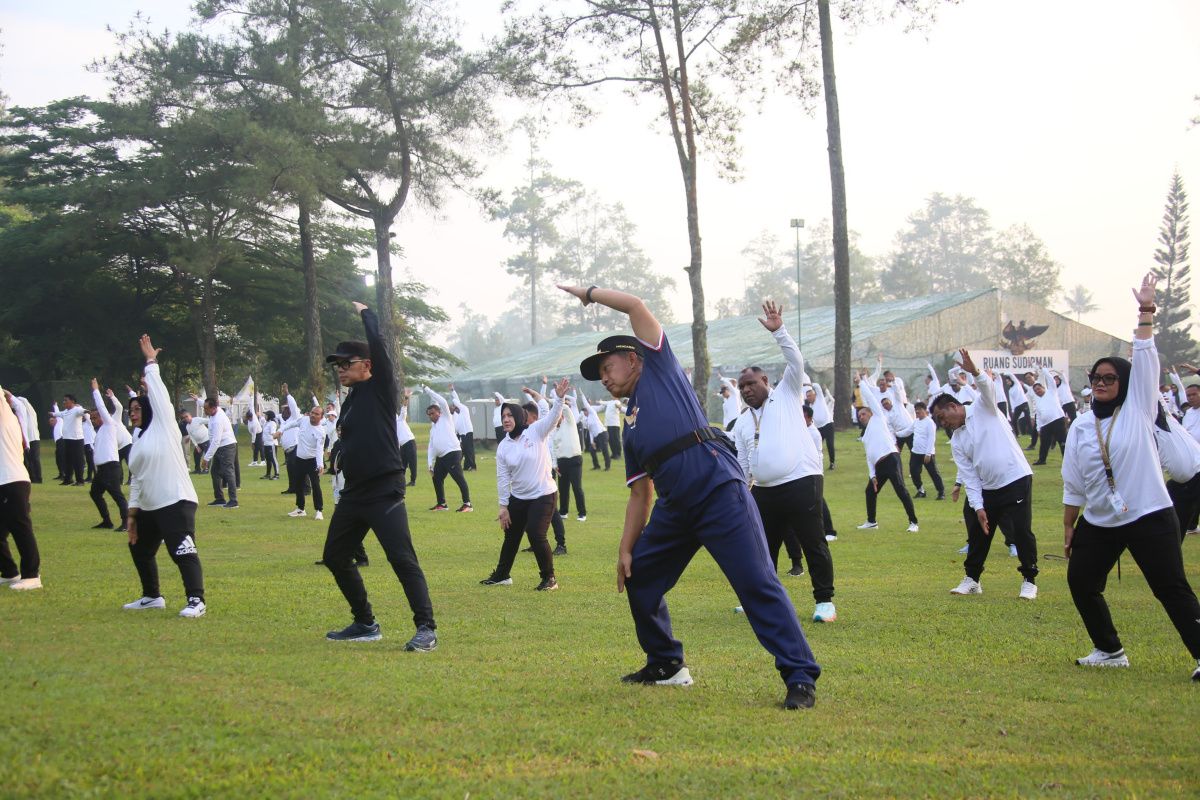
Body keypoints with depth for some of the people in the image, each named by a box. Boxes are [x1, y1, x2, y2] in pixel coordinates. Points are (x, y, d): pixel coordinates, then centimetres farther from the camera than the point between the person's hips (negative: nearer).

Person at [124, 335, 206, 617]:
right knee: (139, 549, 21)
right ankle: (152, 596, 34)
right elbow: (137, 479, 18)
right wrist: (132, 512, 14)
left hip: (176, 502, -10)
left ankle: (196, 601, -17)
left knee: (183, 552, -17)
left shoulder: (164, 425, -2)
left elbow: (158, 392, -10)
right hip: (148, 508, 10)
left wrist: (151, 362, -6)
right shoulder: (138, 440, 17)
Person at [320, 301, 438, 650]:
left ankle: (426, 629, -15)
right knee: (335, 556, 15)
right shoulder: (351, 399, 17)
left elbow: (378, 345, -15)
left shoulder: (381, 388, -5)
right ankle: (365, 624, 25)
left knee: (402, 559, -16)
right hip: (353, 494, 9)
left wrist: (365, 313, -1)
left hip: (384, 493, -9)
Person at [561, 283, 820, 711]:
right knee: (638, 576, 15)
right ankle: (666, 664, 30)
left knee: (757, 584, -13)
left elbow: (636, 306, 3)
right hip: (675, 507, 9)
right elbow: (640, 495, 23)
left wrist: (587, 293, 15)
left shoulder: (658, 366, 11)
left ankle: (801, 678, -13)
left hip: (719, 491, -9)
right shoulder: (631, 427, 25)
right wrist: (626, 548, 16)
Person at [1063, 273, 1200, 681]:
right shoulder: (1080, 427, 8)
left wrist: (1145, 312, -14)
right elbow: (1073, 483, 11)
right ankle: (1110, 651, 23)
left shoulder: (1138, 410, -1)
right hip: (1098, 524, 5)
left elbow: (1145, 361, -10)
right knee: (1081, 582, 9)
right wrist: (1068, 527, 11)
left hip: (1149, 517, -5)